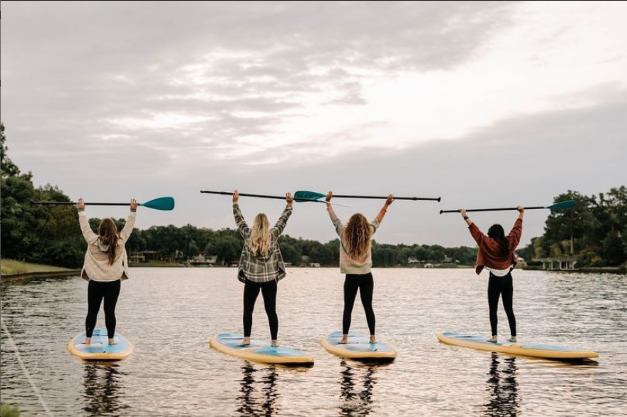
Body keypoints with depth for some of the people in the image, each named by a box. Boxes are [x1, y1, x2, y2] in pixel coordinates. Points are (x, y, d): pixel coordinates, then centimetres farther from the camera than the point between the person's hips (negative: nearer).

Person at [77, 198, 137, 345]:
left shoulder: (93, 241, -6)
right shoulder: (120, 242, -6)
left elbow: (85, 225, 5)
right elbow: (129, 226, 4)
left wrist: (81, 210, 16)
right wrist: (133, 211, 13)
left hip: (95, 282, 0)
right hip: (113, 282, 0)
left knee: (92, 311, 6)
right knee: (110, 311, 2)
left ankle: (88, 339, 6)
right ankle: (111, 339, 5)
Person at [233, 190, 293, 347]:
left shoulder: (248, 235, -4)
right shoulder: (273, 235, -4)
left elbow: (239, 220, 7)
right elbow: (283, 220, 5)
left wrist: (235, 202, 15)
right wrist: (289, 204, 12)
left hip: (252, 278, 0)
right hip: (270, 279, 1)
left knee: (248, 309, 8)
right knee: (271, 311, 4)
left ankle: (246, 339, 2)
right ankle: (274, 341, 3)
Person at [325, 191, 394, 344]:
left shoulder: (344, 234, -5)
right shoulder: (368, 234, -1)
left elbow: (335, 219, 5)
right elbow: (377, 220, 12)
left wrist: (328, 202, 16)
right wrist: (387, 204, 22)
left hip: (352, 277, -2)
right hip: (366, 277, 2)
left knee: (348, 308, 2)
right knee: (368, 307, 7)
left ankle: (344, 337, -1)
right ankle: (373, 337, 8)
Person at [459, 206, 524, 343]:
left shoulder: (487, 243, -9)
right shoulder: (509, 242, 2)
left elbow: (475, 231, -8)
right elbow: (517, 229, 14)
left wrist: (465, 217, -3)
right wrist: (521, 214, 27)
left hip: (495, 280, -4)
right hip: (507, 279, 4)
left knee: (493, 309, -1)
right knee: (509, 309, 9)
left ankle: (494, 336, -7)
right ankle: (513, 336, 9)